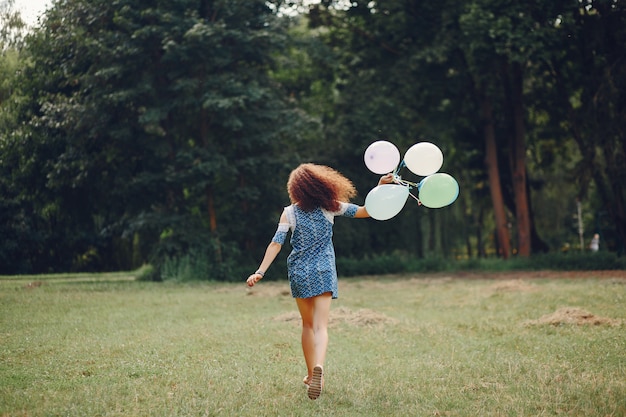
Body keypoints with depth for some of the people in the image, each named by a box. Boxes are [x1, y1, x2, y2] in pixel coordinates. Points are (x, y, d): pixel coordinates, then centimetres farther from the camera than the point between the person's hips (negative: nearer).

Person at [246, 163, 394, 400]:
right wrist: (380, 188, 5)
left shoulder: (289, 213, -2)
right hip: (323, 272, -1)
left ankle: (311, 375, 25)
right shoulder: (330, 207, -1)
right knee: (320, 326, -7)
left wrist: (260, 272, -8)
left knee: (308, 324, 18)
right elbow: (364, 211, 2)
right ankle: (318, 367, -35)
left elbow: (276, 244, -8)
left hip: (299, 273, 1)